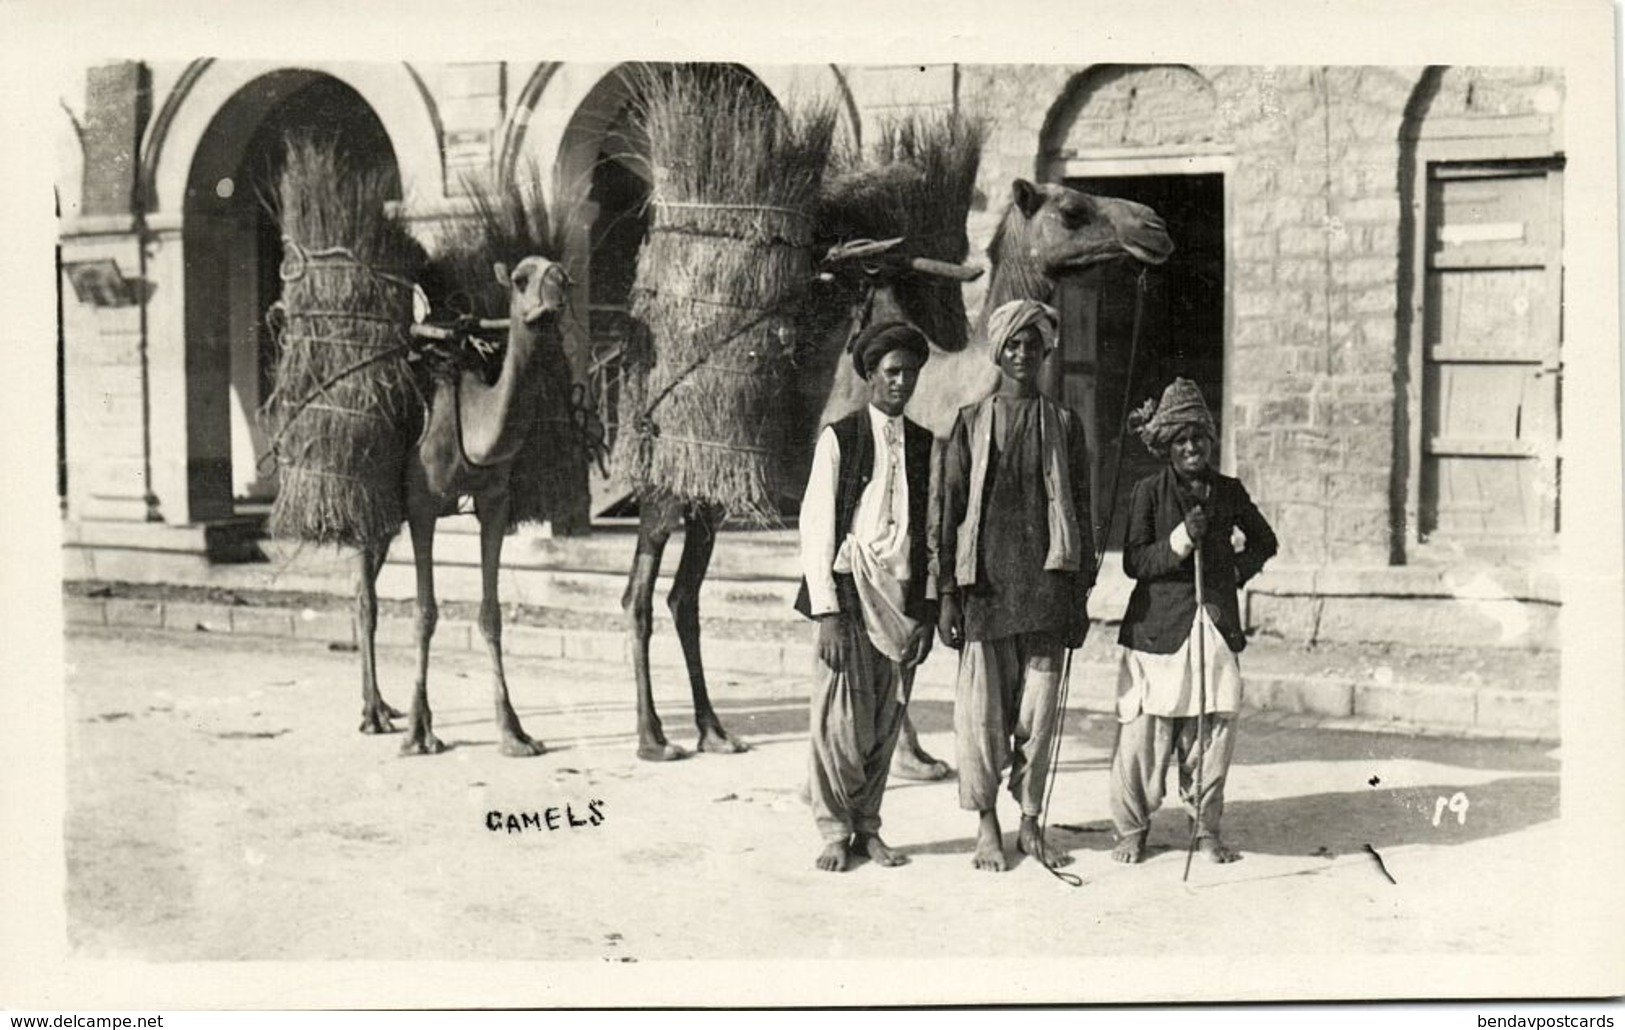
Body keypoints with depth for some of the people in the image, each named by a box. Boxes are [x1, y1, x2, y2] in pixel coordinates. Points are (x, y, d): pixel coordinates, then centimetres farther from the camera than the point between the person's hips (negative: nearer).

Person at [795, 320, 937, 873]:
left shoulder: (925, 445, 11)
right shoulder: (838, 438, -1)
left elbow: (932, 530, 13)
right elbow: (816, 527, -4)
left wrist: (928, 608, 6)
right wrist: (828, 612, -10)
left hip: (904, 597, 4)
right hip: (850, 592, -4)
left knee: (885, 723, 8)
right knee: (840, 720, -3)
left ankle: (867, 829, 19)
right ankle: (834, 832, 10)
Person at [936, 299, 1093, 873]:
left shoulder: (1064, 426, 10)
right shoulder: (970, 424, 6)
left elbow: (1080, 512, 11)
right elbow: (949, 510, 4)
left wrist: (1080, 595, 6)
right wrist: (947, 595, -2)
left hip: (1046, 584, 1)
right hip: (985, 584, -1)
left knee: (1038, 710, 3)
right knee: (981, 707, -1)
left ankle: (1031, 821, 15)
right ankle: (986, 826, 10)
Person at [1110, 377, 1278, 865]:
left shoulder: (1229, 491, 9)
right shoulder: (1149, 492, -1)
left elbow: (1264, 542, 25)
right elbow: (1134, 562, -6)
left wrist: (1235, 570, 11)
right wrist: (1181, 540, -19)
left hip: (1215, 623, 3)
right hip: (1159, 627, -3)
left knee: (1214, 728, 3)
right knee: (1145, 730, -2)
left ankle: (1206, 827, 19)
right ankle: (1132, 828, 13)